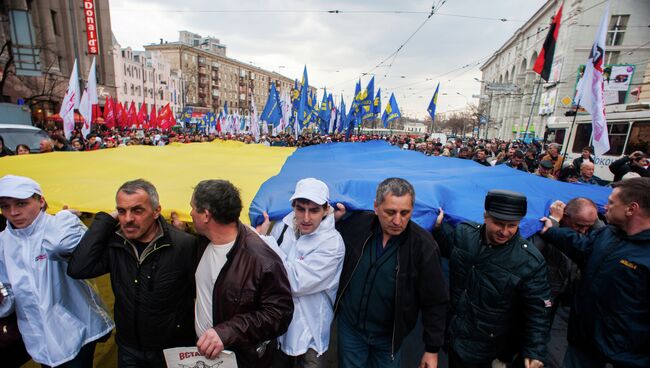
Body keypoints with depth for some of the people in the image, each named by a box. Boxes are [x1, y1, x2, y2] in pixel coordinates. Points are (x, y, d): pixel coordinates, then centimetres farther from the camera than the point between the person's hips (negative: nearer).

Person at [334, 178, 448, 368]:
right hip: (349, 326, 2)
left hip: (389, 336, -1)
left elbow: (435, 302, -10)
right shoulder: (356, 224, -15)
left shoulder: (423, 245, -21)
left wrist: (432, 348, -5)